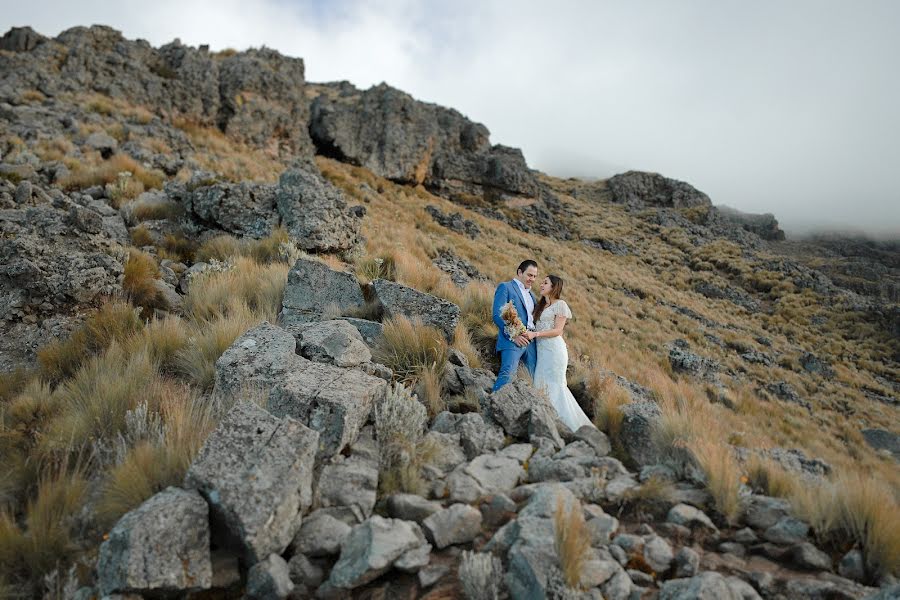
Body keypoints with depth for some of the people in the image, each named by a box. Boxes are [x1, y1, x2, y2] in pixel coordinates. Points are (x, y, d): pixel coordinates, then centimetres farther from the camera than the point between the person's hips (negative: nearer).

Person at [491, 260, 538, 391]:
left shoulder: (531, 294, 26)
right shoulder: (505, 287, 2)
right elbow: (497, 315, -9)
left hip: (530, 341, 8)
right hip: (513, 340, -7)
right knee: (507, 375, -21)